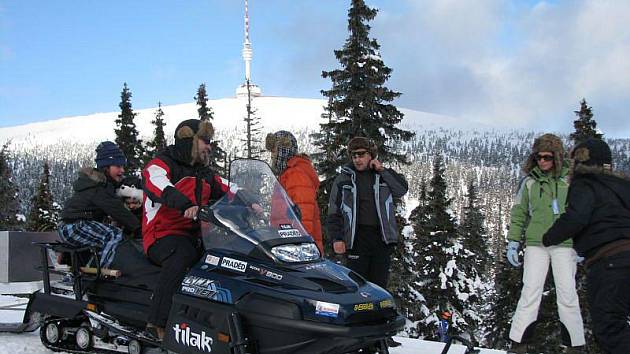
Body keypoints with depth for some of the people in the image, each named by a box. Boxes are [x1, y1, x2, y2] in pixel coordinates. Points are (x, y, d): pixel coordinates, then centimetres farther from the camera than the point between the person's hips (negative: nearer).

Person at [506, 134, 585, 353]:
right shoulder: (529, 181, 7)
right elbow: (519, 213, 12)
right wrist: (513, 241, 5)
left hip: (564, 244, -1)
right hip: (535, 244, 1)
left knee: (567, 294, -3)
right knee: (530, 293, -4)